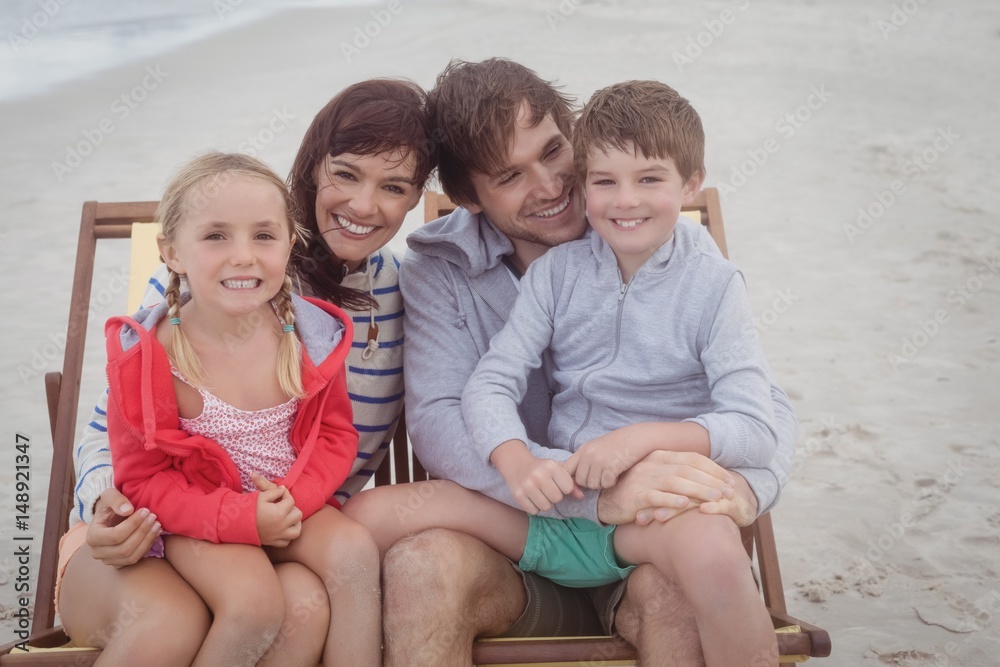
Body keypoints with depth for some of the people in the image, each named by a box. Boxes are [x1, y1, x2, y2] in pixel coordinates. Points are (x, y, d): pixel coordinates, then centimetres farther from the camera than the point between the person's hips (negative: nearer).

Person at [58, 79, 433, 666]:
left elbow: (354, 458, 7)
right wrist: (107, 503, -26)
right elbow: (114, 420, -6)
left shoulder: (398, 293, 0)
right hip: (147, 535, -2)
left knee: (304, 606, -32)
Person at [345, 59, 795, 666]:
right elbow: (438, 423, -17)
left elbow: (764, 401, -3)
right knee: (423, 560, -31)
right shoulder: (438, 272, -1)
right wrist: (598, 493, -32)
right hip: (511, 559, 1)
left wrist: (746, 486, -28)